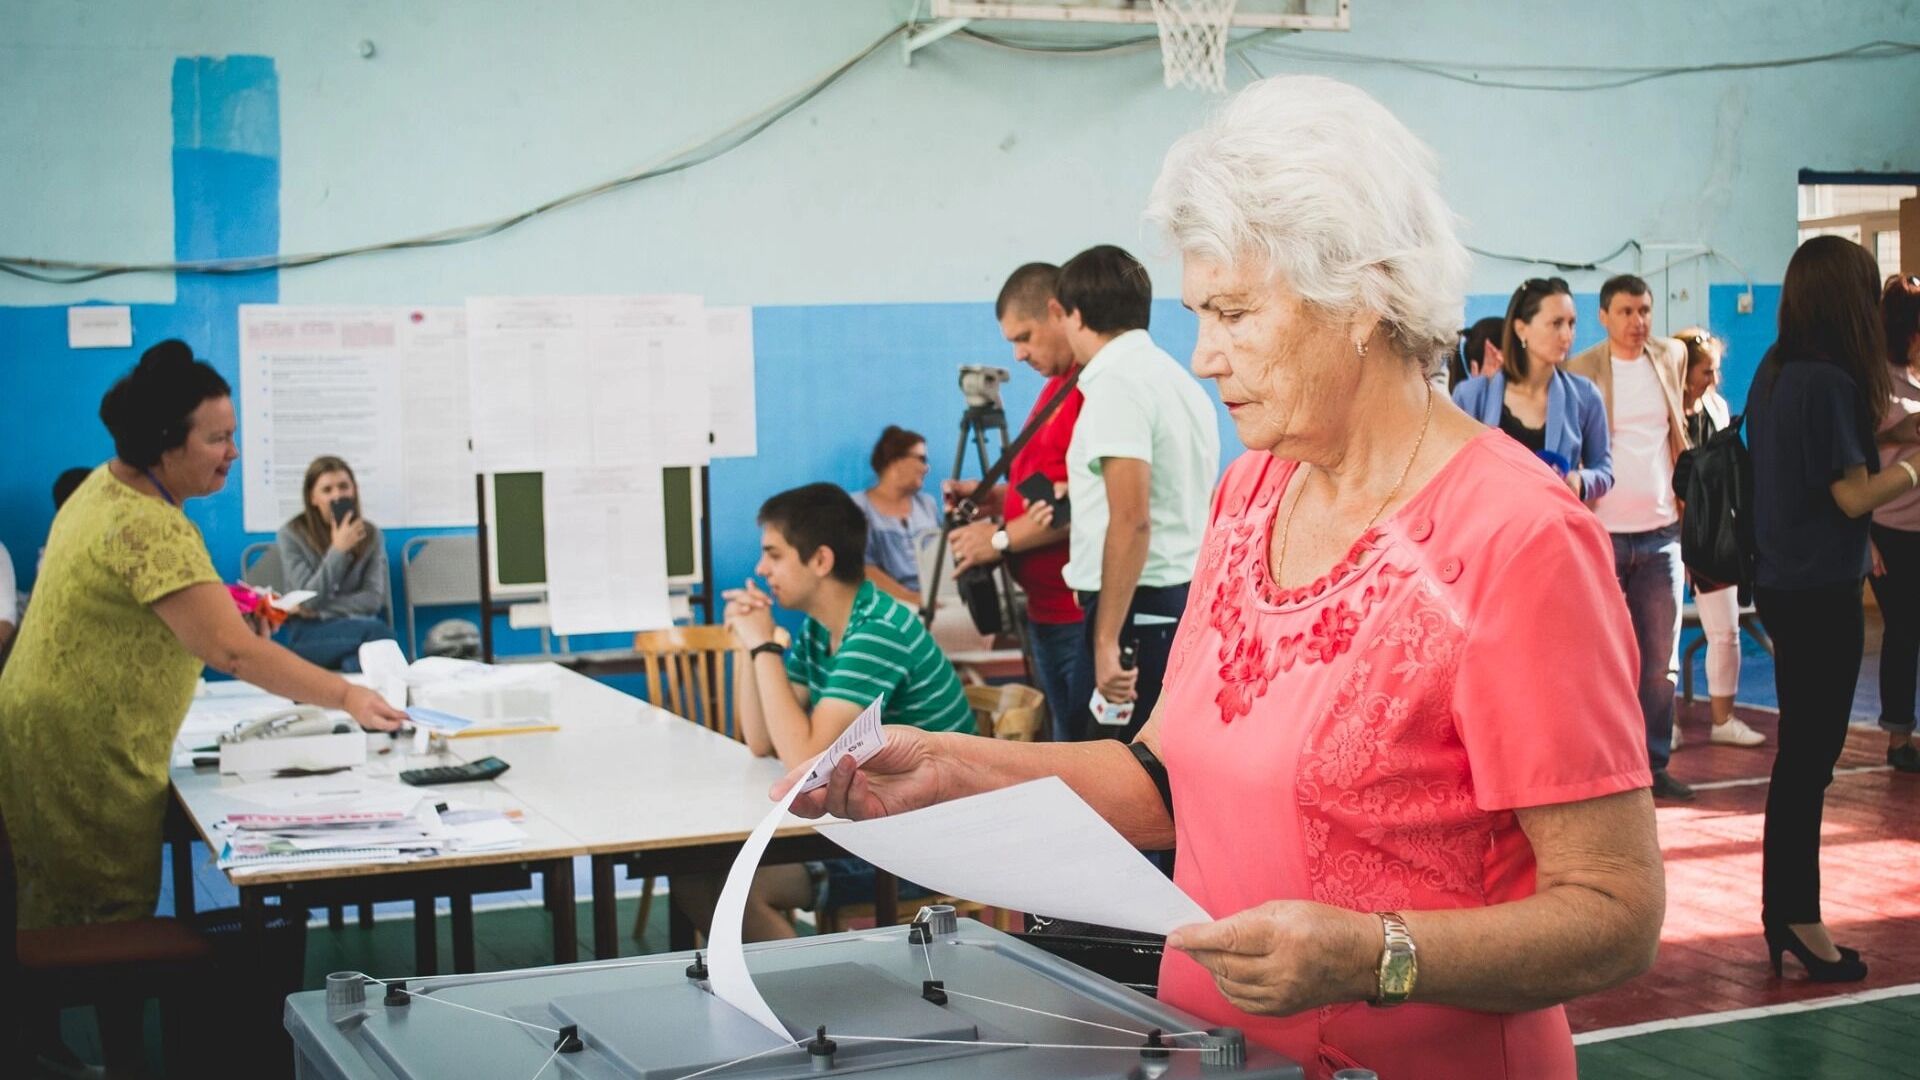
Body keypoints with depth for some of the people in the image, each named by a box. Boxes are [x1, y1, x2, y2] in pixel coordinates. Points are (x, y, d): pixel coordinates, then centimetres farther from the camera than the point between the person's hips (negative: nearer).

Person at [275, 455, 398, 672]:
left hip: (355, 627, 3)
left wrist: (319, 610, -11)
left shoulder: (371, 534, 6)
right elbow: (309, 599, -10)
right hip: (307, 635, -2)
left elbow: (373, 599, -2)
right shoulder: (291, 535, -4)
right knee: (379, 632, -33)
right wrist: (338, 550, -18)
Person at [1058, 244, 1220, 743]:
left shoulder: (1116, 383, -13)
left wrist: (1106, 640, -21)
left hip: (1141, 608, -10)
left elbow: (1131, 519, -21)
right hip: (1190, 599, 10)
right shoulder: (1181, 379, 16)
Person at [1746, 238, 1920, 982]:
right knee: (1809, 758, 0)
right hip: (1821, 592, -9)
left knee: (1802, 754, 15)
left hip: (1782, 585, 9)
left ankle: (1785, 913, 21)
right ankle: (1797, 918, 8)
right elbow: (1854, 497, -17)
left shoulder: (1773, 374, 8)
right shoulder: (1830, 381, -18)